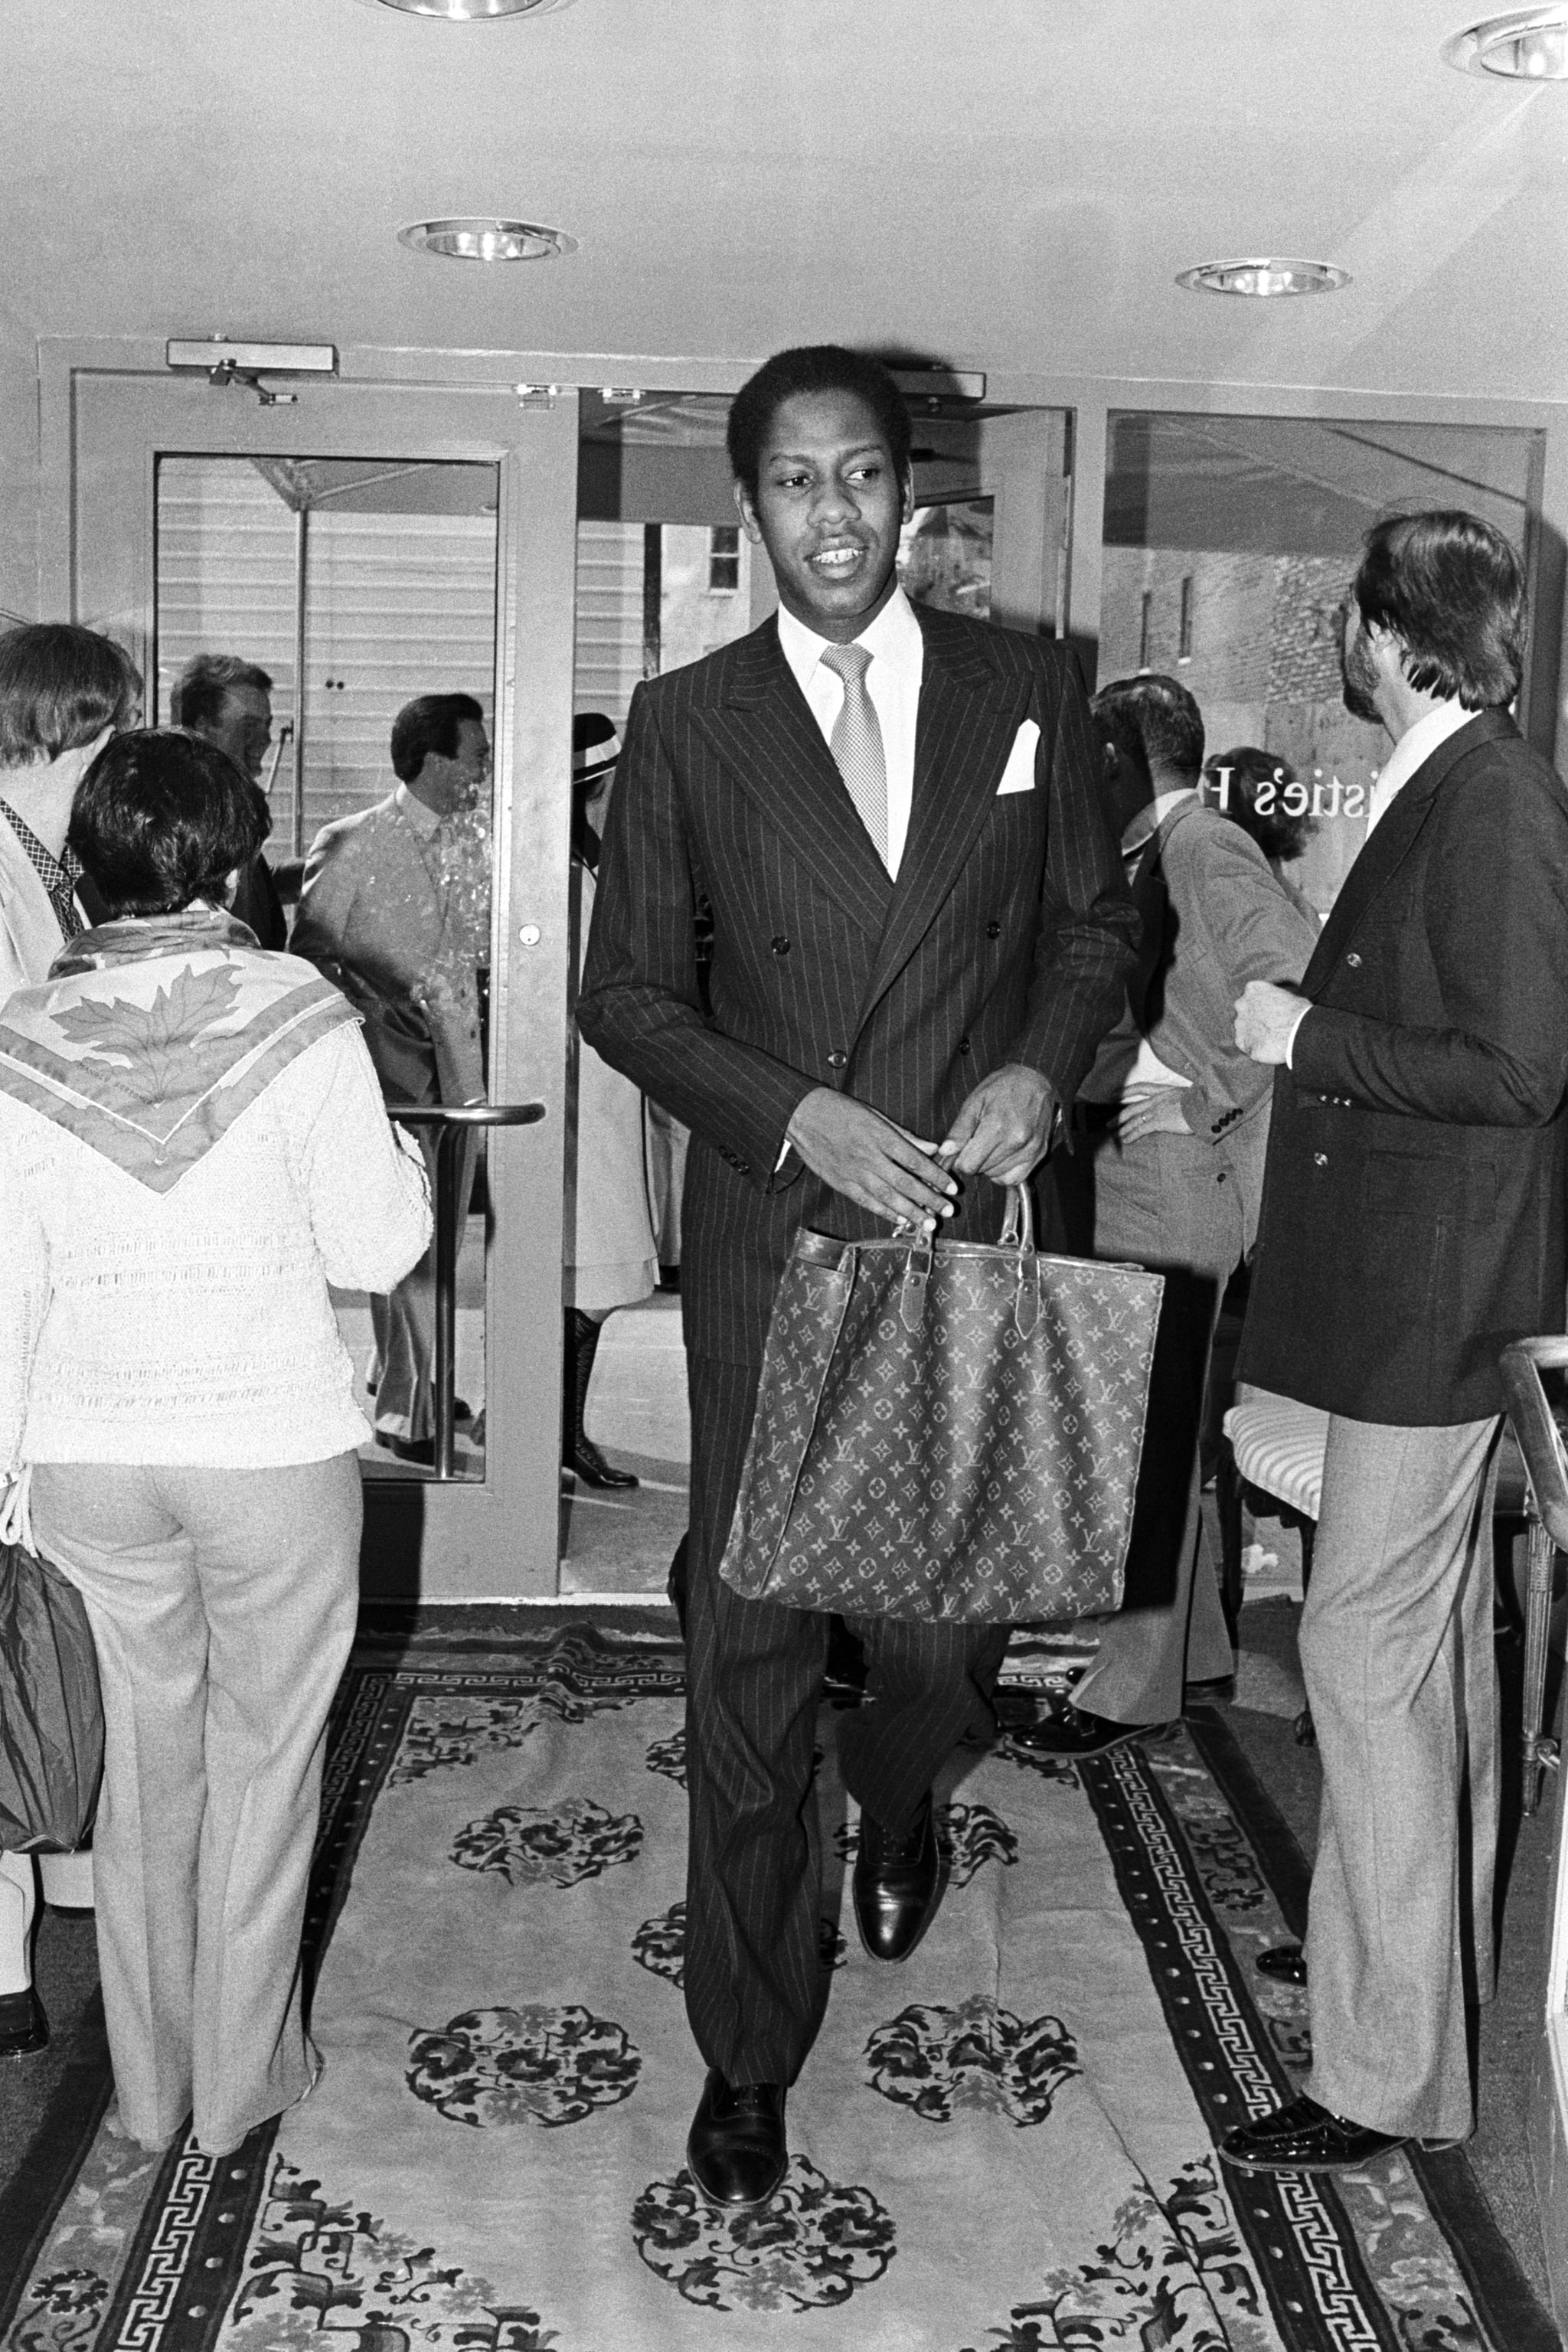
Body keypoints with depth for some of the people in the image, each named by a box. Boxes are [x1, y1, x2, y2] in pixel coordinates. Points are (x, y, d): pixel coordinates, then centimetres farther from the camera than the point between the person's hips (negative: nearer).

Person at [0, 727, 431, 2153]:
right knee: (265, 1760, 14)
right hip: (274, 1447, -3)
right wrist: (401, 1150, 10)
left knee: (146, 1755, 19)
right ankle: (241, 2080, 27)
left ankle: (149, 2087, 32)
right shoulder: (299, 1018, -14)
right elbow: (376, 1249, -9)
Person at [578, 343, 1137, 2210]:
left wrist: (1043, 1064, -7)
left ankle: (892, 1807, 49)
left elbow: (1094, 921, 13)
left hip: (969, 1234, 1)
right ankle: (747, 2053, 22)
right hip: (769, 1240, -1)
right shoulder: (685, 723, 1)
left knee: (950, 1635, 10)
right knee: (747, 1653, 4)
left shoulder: (1028, 692, 5)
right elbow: (625, 991, 2)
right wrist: (800, 1117, -12)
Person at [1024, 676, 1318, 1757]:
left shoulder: (1207, 851, -12)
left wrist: (1205, 1099, -17)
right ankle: (1193, 1641, 28)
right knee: (1146, 1424, 16)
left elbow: (1306, 985, -22)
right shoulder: (1150, 858, 16)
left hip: (1170, 1171, -10)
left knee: (1150, 1432, -3)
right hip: (1116, 1170, 10)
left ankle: (1138, 1679, 7)